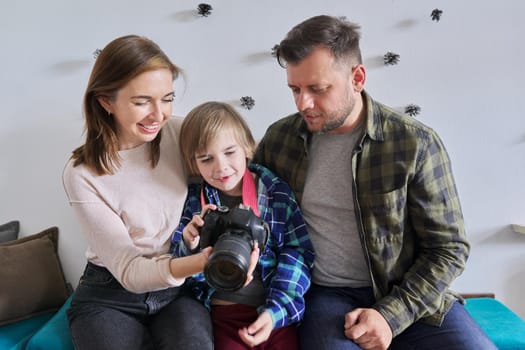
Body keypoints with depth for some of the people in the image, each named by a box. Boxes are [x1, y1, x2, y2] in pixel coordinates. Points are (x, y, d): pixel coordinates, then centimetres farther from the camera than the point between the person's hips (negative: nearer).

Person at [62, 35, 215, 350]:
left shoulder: (181, 133, -7)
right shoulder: (82, 175, -12)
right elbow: (128, 270, -16)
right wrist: (196, 263, -36)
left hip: (180, 288, 1)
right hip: (112, 296, 0)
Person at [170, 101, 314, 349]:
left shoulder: (276, 192, -4)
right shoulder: (193, 200, -1)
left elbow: (298, 252, -5)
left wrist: (276, 311, -14)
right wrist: (189, 246, -19)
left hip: (277, 314, 0)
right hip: (225, 315, 1)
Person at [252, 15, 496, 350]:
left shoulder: (416, 143, -9)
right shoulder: (279, 138, -1)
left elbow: (449, 247, -5)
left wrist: (391, 315, -14)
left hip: (408, 294, 1)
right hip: (327, 294, 0)